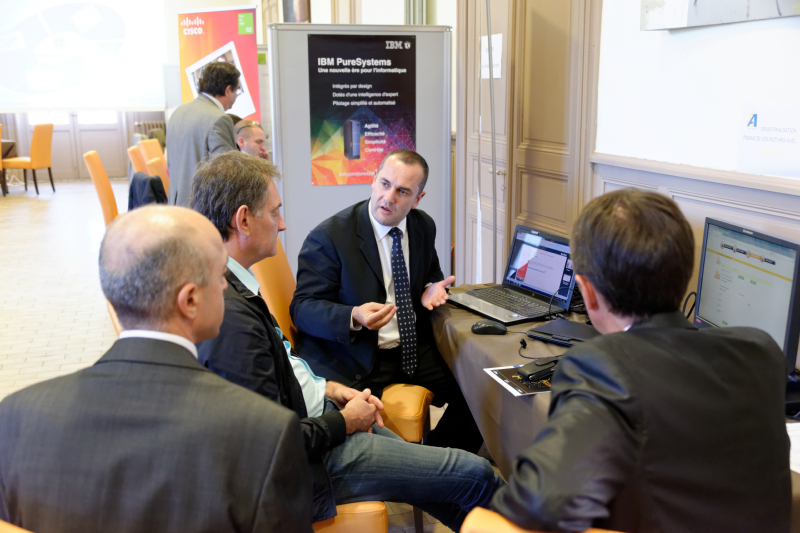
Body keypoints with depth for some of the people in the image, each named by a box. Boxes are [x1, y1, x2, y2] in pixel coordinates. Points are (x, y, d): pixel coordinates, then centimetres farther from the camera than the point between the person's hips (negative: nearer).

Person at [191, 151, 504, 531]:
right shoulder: (230, 313, -31)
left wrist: (325, 389, 5)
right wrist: (344, 422, -12)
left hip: (307, 412, 10)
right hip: (305, 469, -10)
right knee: (477, 475, -1)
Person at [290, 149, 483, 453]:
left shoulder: (423, 227, 6)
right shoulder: (329, 237, -12)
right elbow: (303, 308, -13)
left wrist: (431, 289, -2)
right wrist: (354, 317, -32)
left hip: (414, 351, 6)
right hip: (354, 361, -5)